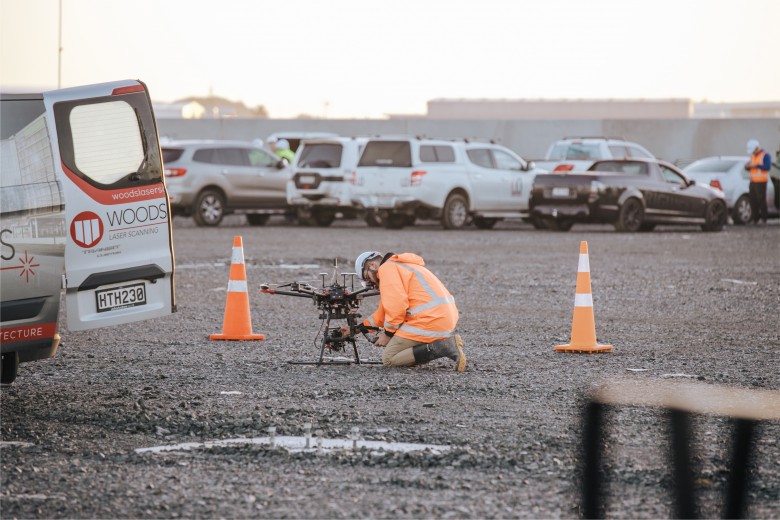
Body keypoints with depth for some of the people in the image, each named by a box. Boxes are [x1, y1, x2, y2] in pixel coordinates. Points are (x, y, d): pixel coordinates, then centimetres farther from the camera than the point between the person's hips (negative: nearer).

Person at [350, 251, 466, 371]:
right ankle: (449, 341, 6)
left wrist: (388, 333, -3)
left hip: (430, 321, -10)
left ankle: (441, 348, -17)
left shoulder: (386, 269, -3)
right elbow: (383, 313, 30)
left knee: (388, 358, -3)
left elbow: (396, 306, -15)